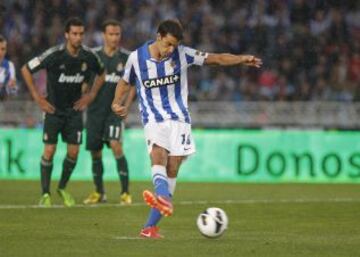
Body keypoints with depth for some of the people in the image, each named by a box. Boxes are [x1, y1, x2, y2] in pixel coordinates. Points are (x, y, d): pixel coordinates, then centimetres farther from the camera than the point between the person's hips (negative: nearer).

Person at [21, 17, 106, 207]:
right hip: (53, 109, -3)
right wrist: (37, 98, -9)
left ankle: (63, 188, 21)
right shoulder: (54, 55, -19)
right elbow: (26, 70, -10)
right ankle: (45, 194, 2)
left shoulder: (89, 56, -8)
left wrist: (91, 95, 6)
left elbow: (101, 74, 15)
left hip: (75, 109, 3)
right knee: (49, 150, -7)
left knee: (73, 152, -1)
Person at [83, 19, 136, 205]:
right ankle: (99, 193, 23)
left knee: (116, 145, -20)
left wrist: (126, 105, -1)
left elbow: (133, 84, 8)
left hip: (115, 111, -2)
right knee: (95, 152, 6)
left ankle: (125, 192, -14)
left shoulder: (126, 58, 0)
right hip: (95, 111, 2)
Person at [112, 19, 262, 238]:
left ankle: (151, 226, -3)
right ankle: (165, 200, -58)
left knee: (172, 169, -7)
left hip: (179, 119, 1)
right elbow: (125, 82, 15)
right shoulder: (137, 57, -2)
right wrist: (117, 103, -1)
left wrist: (242, 59, -17)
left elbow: (216, 59, -3)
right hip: (154, 119, -1)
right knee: (158, 155, -29)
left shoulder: (182, 54, -3)